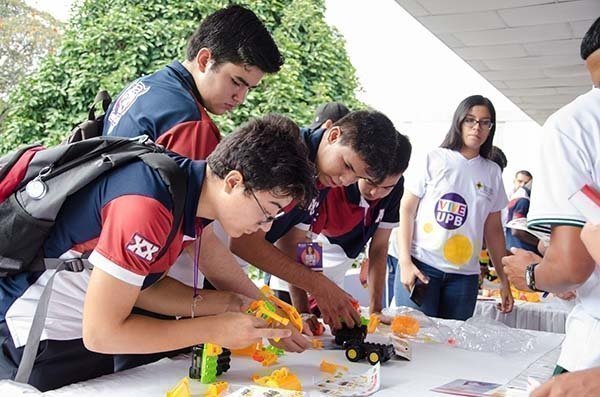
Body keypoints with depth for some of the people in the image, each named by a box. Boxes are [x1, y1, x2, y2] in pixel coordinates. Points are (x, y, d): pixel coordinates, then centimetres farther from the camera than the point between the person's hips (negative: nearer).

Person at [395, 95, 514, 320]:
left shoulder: (492, 172, 11)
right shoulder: (433, 159, 1)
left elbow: (493, 230, 15)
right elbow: (406, 210, -1)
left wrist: (504, 279, 13)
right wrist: (405, 262, -10)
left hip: (465, 275, 3)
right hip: (421, 266, -3)